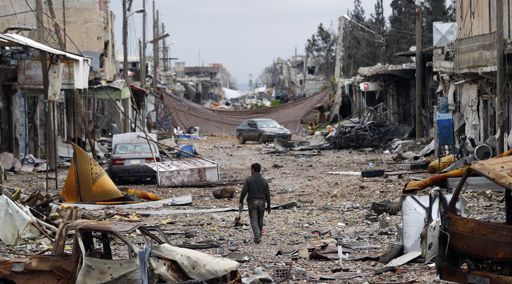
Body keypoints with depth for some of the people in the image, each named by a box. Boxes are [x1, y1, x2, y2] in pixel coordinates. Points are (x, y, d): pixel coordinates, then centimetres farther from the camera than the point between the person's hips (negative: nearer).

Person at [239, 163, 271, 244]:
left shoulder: (248, 180, -5)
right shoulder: (264, 181, 3)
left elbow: (244, 191, -10)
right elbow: (267, 194, 4)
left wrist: (241, 202, 1)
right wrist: (268, 205, 12)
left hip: (252, 202, -3)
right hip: (261, 202, 3)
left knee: (254, 220, -2)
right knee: (260, 220, 16)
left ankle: (257, 237, -18)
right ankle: (259, 236, 28)